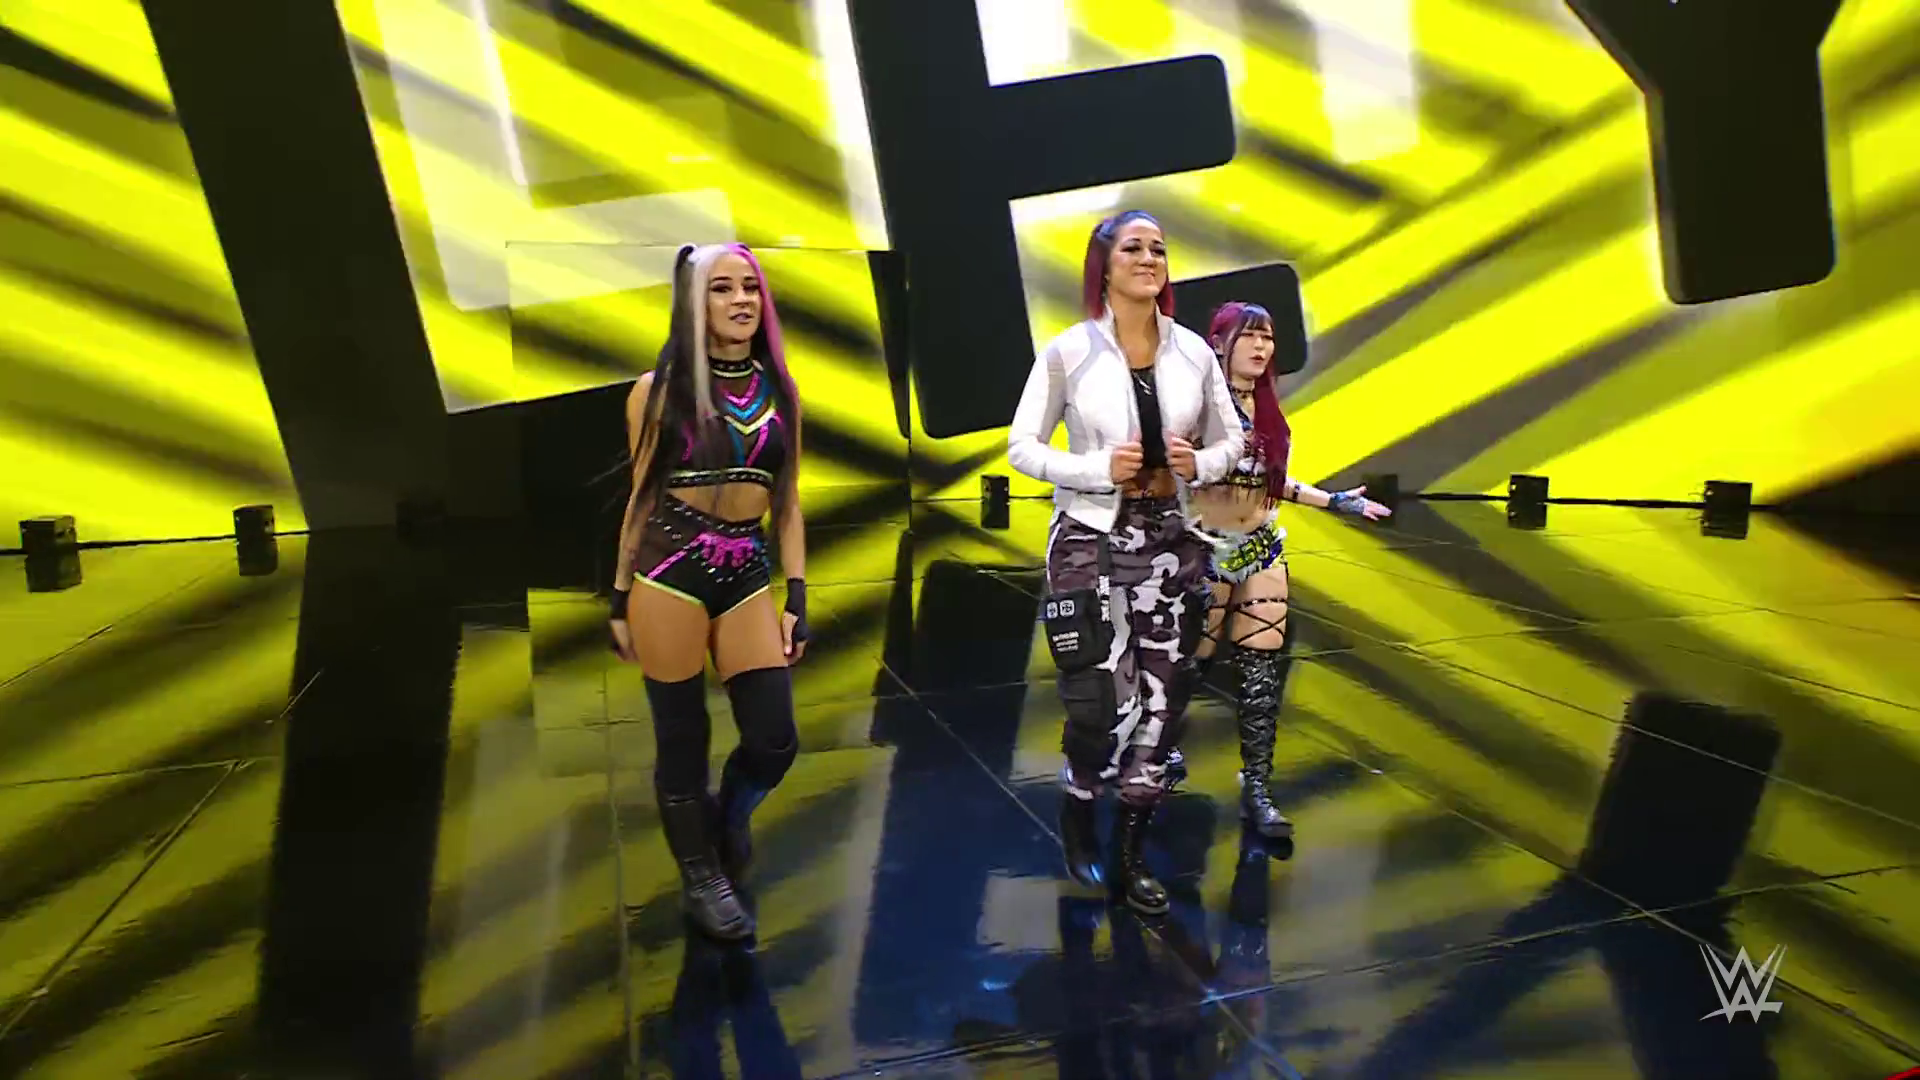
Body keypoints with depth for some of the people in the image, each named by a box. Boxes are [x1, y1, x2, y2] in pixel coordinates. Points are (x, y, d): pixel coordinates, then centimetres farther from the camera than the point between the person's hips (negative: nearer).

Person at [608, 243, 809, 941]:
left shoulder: (780, 390, 7)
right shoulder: (659, 390, -1)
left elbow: (788, 501, 10)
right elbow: (641, 497, 4)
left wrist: (798, 596, 5)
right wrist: (621, 598, 6)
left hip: (748, 575, 3)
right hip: (670, 569, -3)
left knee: (774, 741, 0)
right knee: (682, 737, 6)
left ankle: (727, 820, 34)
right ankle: (701, 877, 27)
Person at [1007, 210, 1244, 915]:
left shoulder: (1193, 352, 3)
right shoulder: (1068, 352, -6)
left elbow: (1231, 438, 13)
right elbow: (1021, 447, -4)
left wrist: (1201, 464, -9)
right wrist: (1099, 469, -17)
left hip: (1170, 540, 4)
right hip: (1090, 540, -4)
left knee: (1162, 698, 5)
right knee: (1103, 702, -5)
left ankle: (1130, 855, 22)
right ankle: (1077, 808, 29)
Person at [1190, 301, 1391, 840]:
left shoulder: (1264, 407, 11)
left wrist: (1336, 501, 19)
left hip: (1263, 549, 6)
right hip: (1207, 549, -6)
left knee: (1264, 668, 1)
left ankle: (1256, 786, 7)